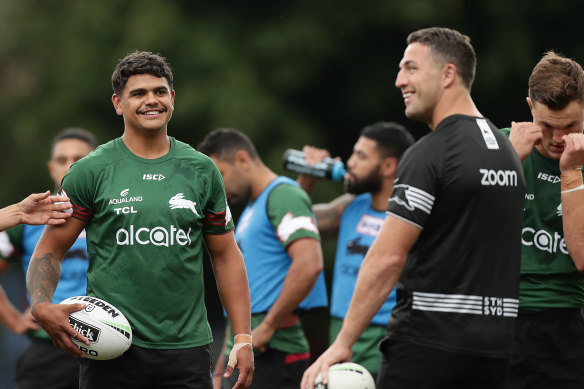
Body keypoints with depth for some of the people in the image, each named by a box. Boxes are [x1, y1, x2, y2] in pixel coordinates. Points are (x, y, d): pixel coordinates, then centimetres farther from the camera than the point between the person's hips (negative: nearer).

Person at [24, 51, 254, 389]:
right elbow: (50, 250, 3)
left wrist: (243, 338, 6)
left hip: (187, 348, 2)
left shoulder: (202, 171, 9)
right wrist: (42, 306, -17)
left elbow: (226, 256, 13)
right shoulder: (91, 171, 1)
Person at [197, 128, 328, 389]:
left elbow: (308, 264, -24)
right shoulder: (250, 210, 22)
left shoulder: (283, 196, -8)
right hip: (241, 353, 10)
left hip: (271, 355, -10)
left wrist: (268, 326, -19)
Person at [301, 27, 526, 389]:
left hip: (428, 342, -8)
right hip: (495, 348, 8)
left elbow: (387, 258, -17)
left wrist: (343, 342, -14)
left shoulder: (428, 155, -12)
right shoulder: (508, 151, 14)